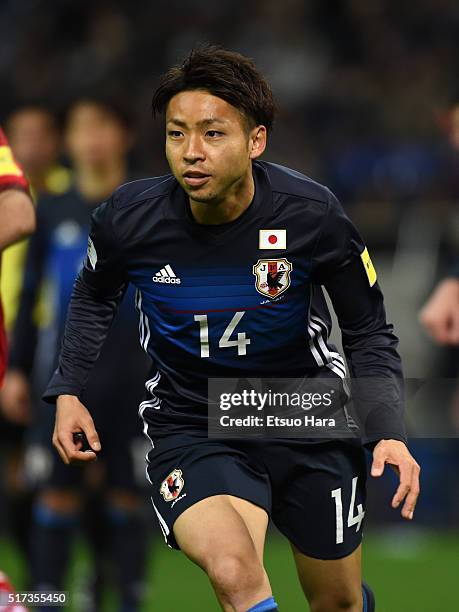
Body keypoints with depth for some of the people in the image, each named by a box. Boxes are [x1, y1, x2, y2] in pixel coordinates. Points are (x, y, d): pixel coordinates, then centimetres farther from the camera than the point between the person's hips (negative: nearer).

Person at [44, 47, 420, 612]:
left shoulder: (311, 215, -18)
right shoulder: (127, 218, -16)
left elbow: (368, 332, -4)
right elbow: (94, 295, 10)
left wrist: (388, 431, -17)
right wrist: (67, 391, 1)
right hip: (191, 431, -1)